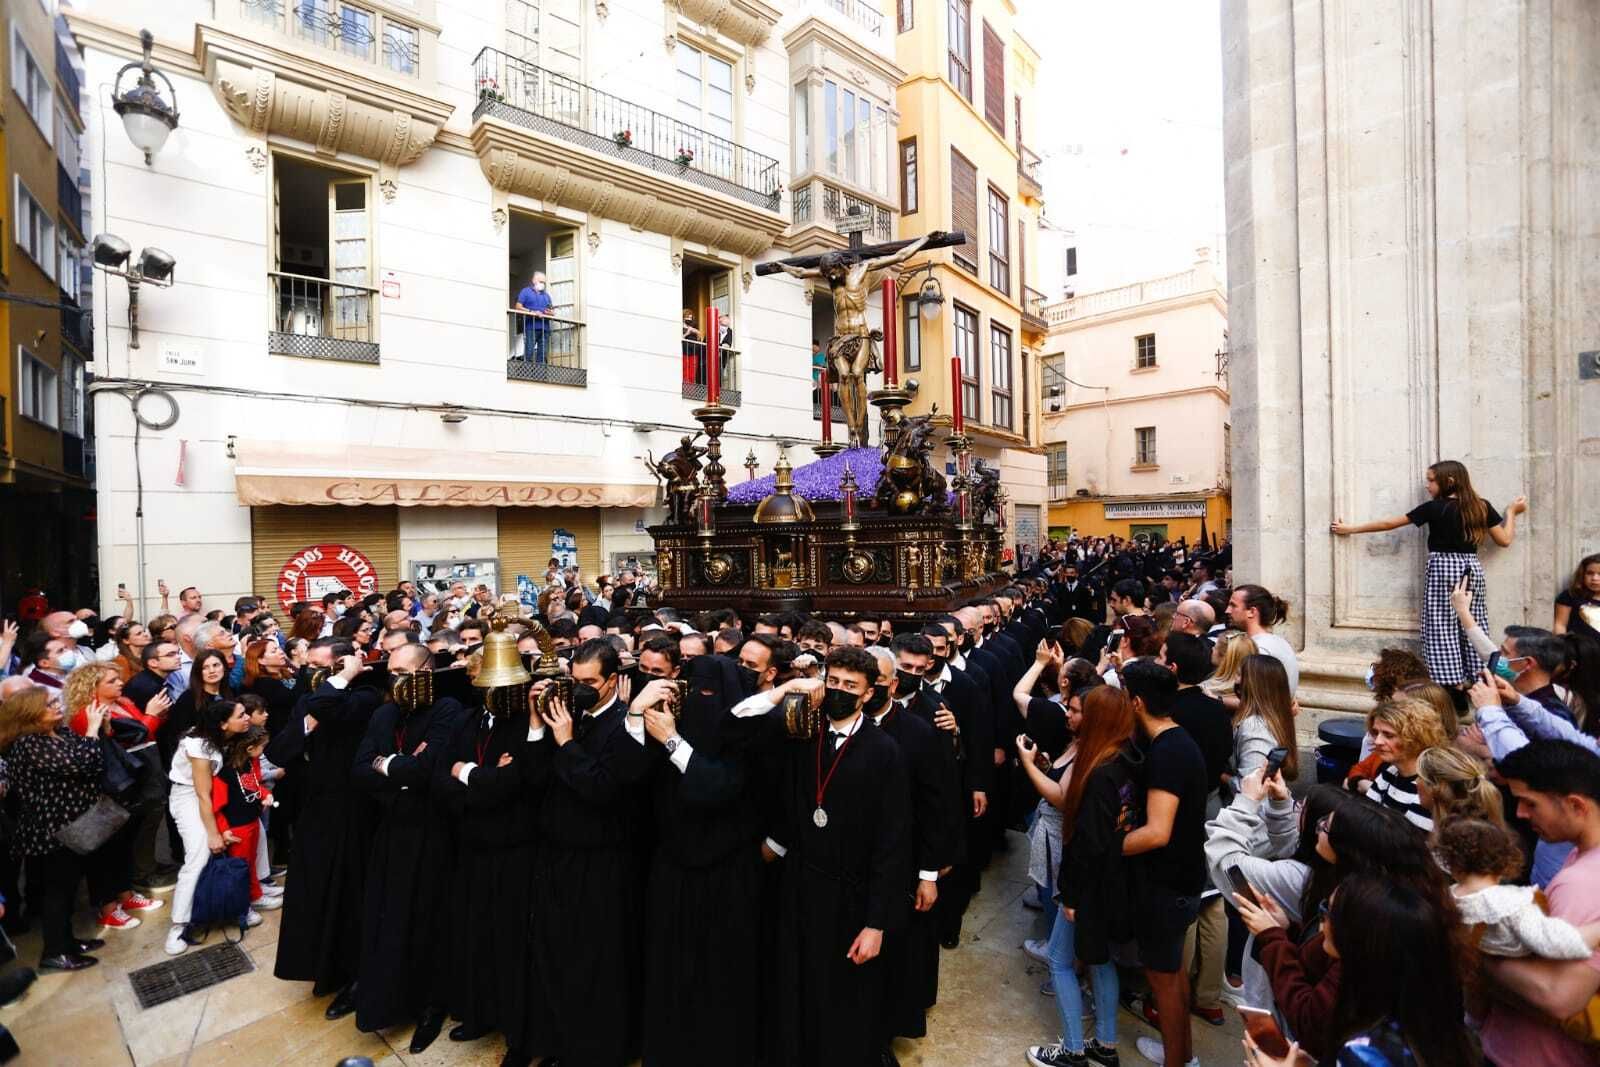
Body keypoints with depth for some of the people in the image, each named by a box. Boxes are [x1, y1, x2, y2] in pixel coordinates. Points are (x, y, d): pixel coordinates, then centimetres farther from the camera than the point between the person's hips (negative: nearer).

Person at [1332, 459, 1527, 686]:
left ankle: (1450, 684, -4)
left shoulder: (1434, 507, -7)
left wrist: (1350, 528, 1)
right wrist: (1512, 512, 25)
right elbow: (1505, 540, 10)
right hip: (1472, 568, 5)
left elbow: (1389, 523, -5)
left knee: (1442, 629, -3)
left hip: (1442, 569, -5)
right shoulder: (1482, 506, 6)